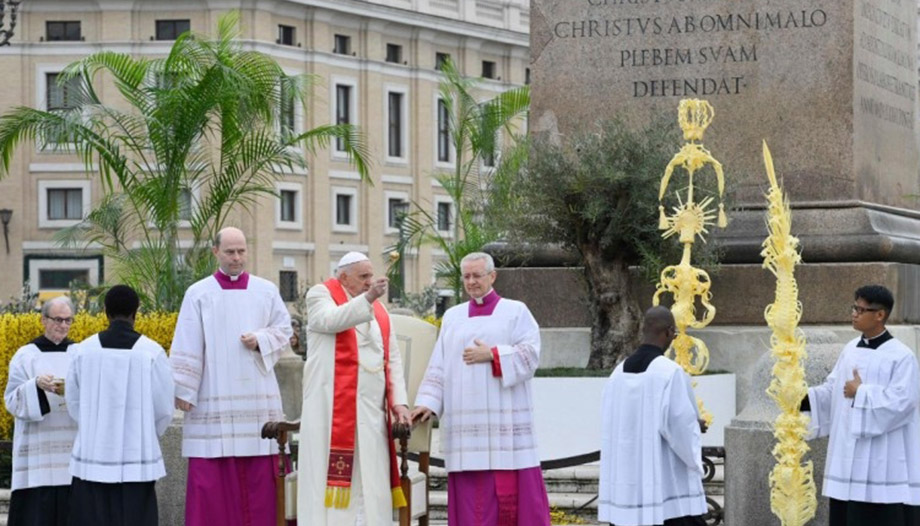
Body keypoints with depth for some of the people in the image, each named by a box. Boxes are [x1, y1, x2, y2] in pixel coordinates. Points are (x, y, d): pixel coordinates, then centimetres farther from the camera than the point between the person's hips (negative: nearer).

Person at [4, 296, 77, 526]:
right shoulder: (26, 356, 2)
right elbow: (13, 401, -3)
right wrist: (36, 385, -21)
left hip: (73, 445, 2)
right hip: (37, 450, -2)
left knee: (70, 504, 0)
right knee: (37, 504, -6)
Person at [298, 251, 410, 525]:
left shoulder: (378, 310, 18)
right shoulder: (321, 294, 3)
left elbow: (392, 359, 14)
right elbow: (331, 320, -20)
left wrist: (398, 401, 3)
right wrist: (367, 298, -30)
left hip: (372, 410, 6)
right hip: (333, 407, -5)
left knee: (370, 481, 1)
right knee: (330, 477, -9)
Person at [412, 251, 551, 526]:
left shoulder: (515, 311, 7)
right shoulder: (452, 317, 16)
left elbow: (530, 354, -5)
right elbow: (438, 366, 11)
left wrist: (492, 354, -15)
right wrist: (427, 402, -1)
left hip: (505, 419, -3)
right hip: (466, 421, 3)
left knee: (513, 488, -6)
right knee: (471, 491, -1)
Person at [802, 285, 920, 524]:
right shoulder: (850, 350, 11)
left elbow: (900, 401, -19)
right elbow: (833, 390, 12)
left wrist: (861, 393, -14)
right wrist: (803, 399, -3)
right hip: (848, 456, 7)